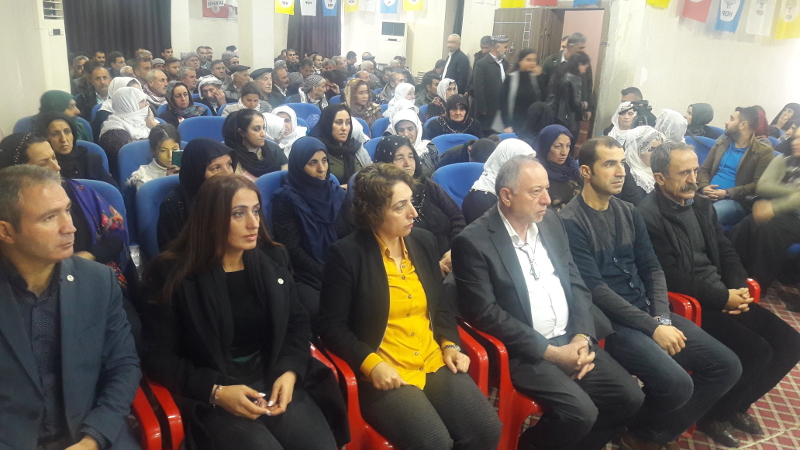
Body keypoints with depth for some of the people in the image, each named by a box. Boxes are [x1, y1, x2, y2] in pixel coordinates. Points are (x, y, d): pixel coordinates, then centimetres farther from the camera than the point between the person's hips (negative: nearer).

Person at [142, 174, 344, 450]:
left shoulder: (274, 259, 5)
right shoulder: (173, 273, -6)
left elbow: (297, 324, 11)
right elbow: (158, 356, -4)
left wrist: (289, 372, -7)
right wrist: (216, 391, -15)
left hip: (274, 380, 3)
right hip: (210, 396, -3)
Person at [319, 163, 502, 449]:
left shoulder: (423, 241, 7)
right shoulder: (346, 253, -9)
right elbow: (332, 326, -7)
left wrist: (450, 344, 1)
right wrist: (371, 363, -18)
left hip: (434, 362, 5)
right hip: (384, 374, -5)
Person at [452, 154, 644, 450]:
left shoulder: (551, 222, 7)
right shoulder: (473, 241, -15)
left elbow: (576, 284, 10)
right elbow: (485, 314, -18)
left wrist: (582, 337, -7)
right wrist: (550, 352, -17)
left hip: (570, 339, 7)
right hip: (524, 351, -7)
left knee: (628, 396, -3)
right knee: (580, 412, -22)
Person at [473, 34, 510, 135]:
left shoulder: (505, 63, 12)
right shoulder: (482, 64, -9)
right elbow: (479, 89, -13)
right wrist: (483, 110, -15)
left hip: (503, 111, 6)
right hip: (488, 112, -6)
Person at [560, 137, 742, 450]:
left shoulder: (629, 213, 10)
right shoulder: (570, 222, -13)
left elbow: (652, 268, 9)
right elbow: (595, 289, -17)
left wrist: (662, 318, -7)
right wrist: (652, 327, -17)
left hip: (648, 312, 8)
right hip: (609, 321, -8)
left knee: (727, 365, 2)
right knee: (677, 383, -25)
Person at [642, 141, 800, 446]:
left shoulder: (701, 205, 11)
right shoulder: (648, 216, -16)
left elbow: (726, 252, 14)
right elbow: (671, 279, -19)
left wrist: (739, 290, -5)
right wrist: (724, 298, -17)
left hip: (724, 295, 8)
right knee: (757, 351, -19)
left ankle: (736, 405, 21)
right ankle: (714, 414, 6)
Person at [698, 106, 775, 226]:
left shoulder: (763, 151, 1)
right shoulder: (721, 143, 19)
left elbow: (758, 185, -8)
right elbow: (704, 169, 15)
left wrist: (727, 193, -17)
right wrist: (704, 187, -7)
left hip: (736, 201, -4)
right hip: (709, 196, 5)